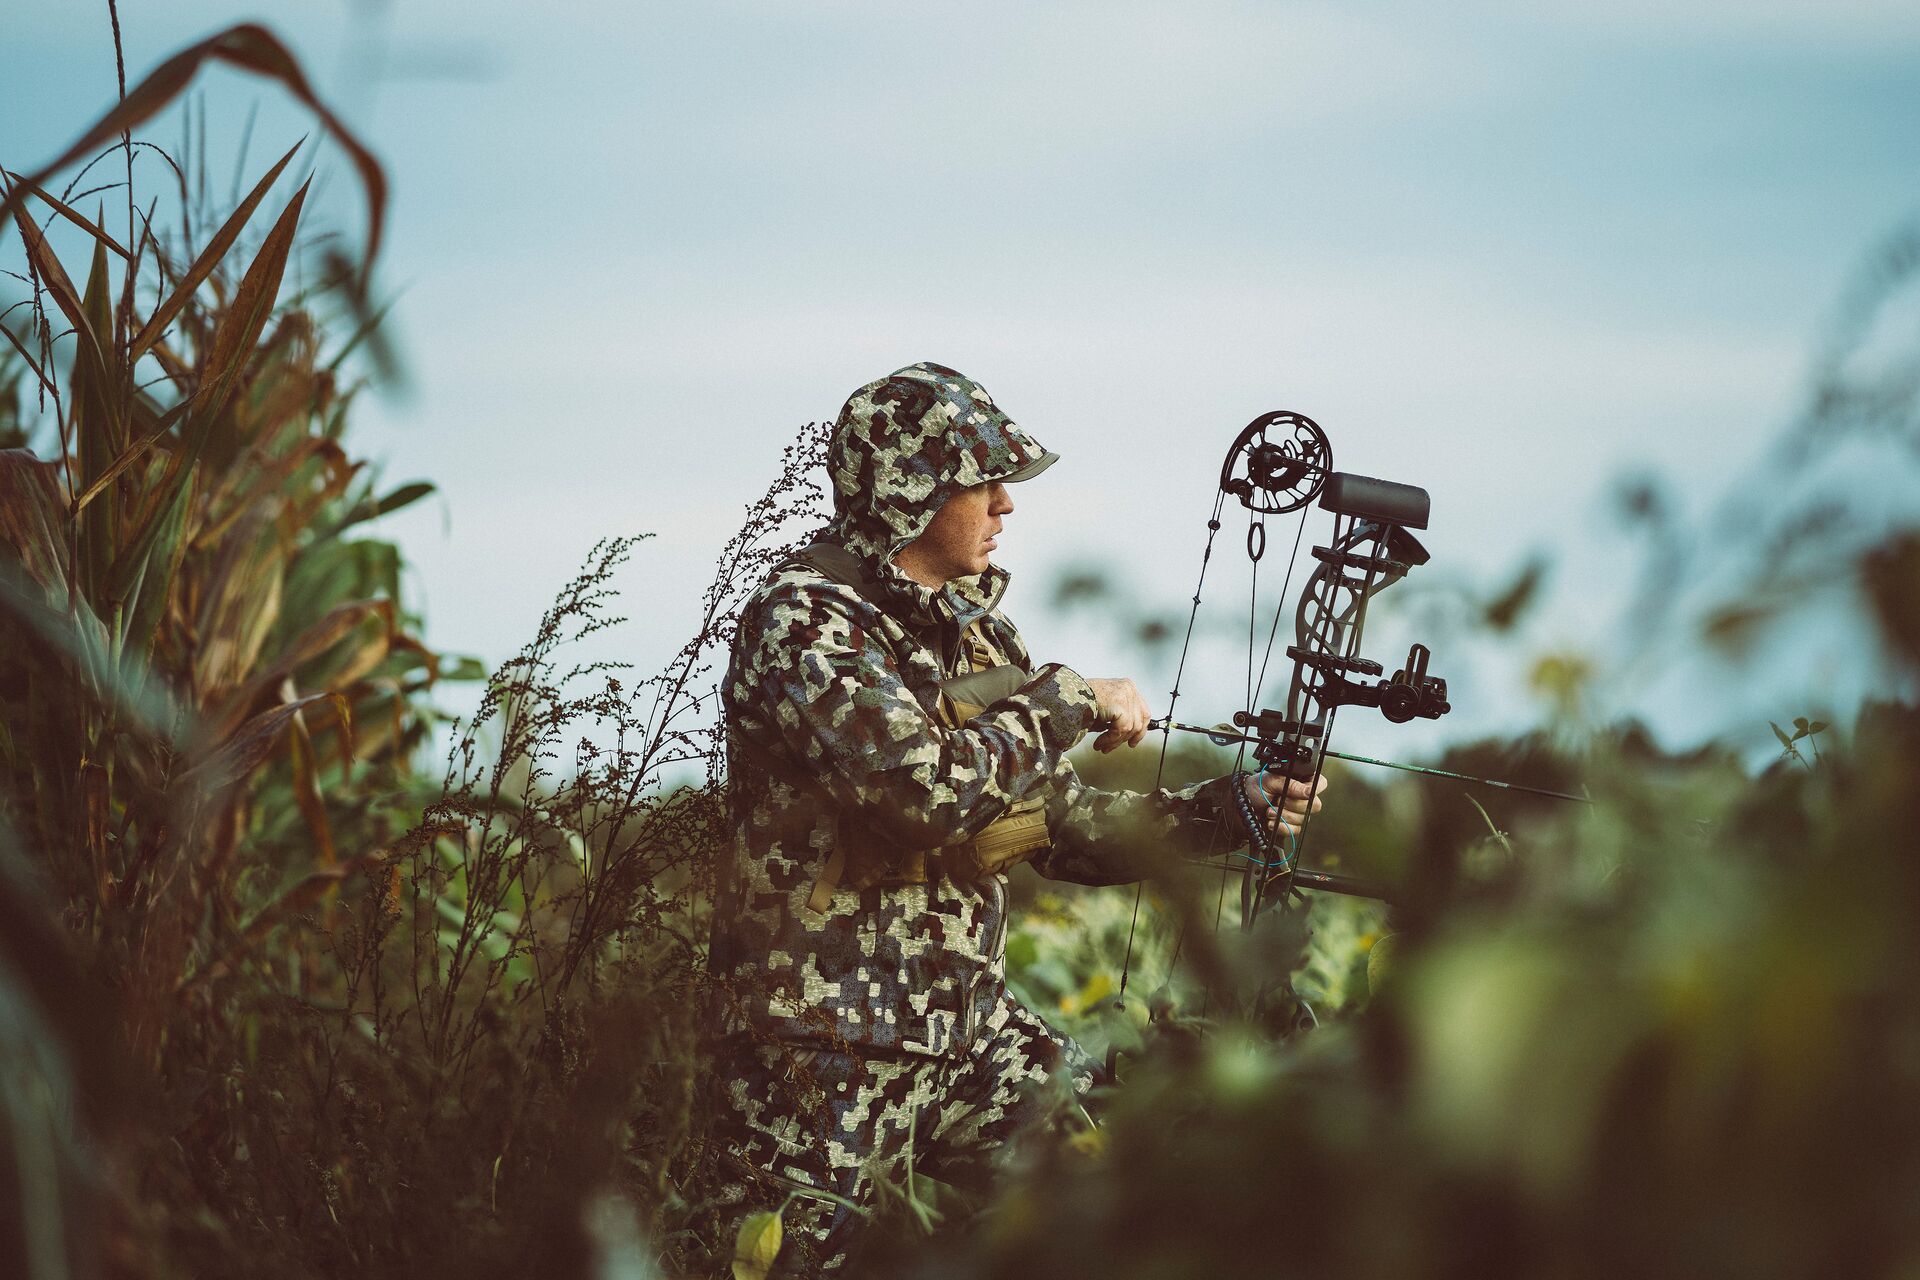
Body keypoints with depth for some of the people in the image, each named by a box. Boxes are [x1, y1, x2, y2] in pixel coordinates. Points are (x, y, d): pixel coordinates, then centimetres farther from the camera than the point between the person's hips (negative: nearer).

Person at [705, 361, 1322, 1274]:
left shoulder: (975, 631, 11)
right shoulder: (801, 622, -14)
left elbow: (1070, 828, 13)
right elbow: (926, 788, -28)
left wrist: (1227, 810, 1)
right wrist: (1070, 701, -16)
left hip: (970, 1028, 7)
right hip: (826, 1055, -7)